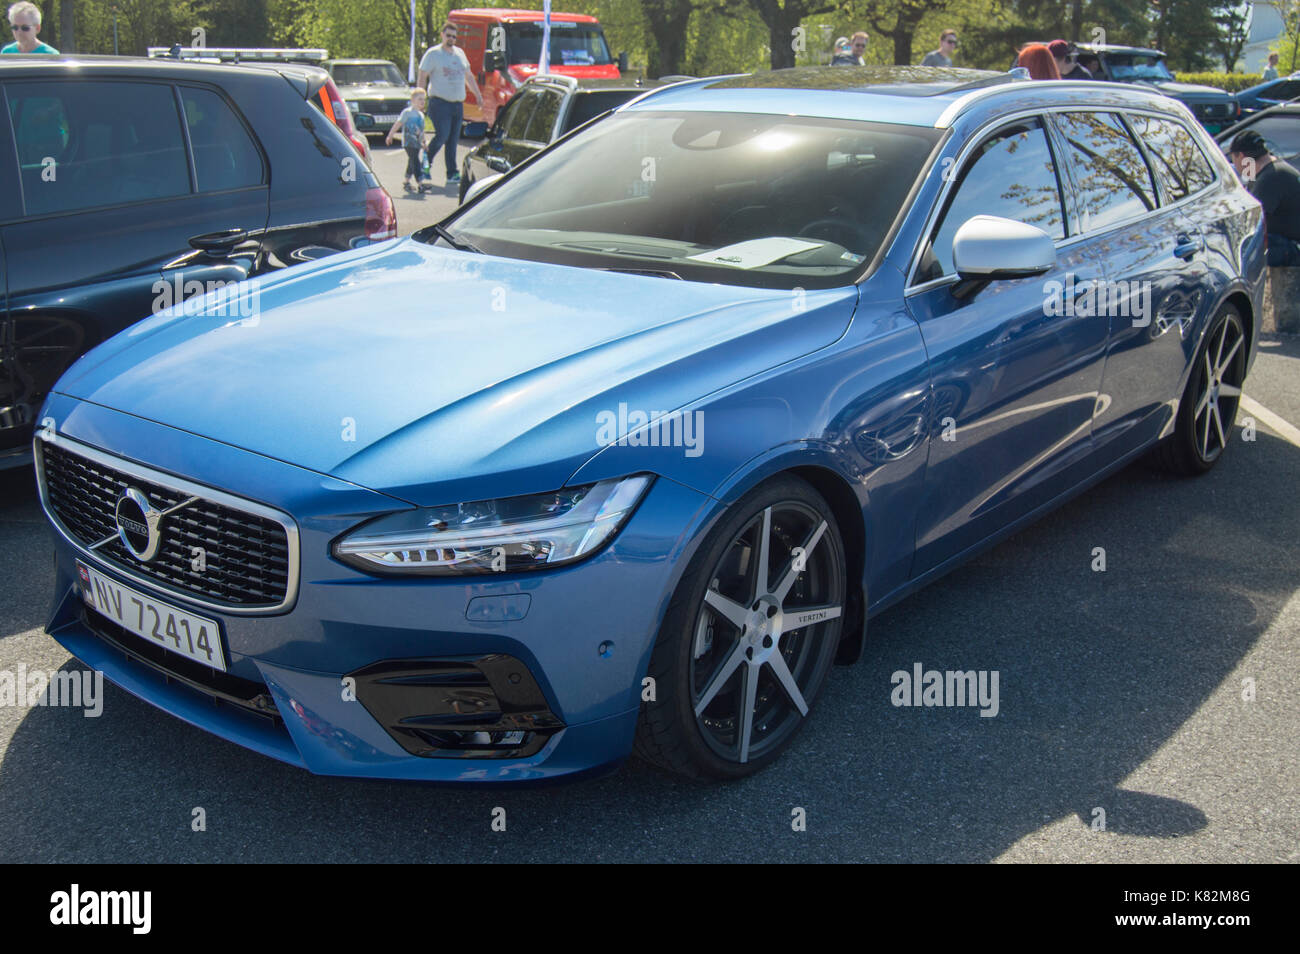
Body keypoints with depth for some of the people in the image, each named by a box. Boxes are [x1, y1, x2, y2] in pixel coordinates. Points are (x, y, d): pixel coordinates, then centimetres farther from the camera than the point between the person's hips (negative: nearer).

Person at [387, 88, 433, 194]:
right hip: (408, 142, -8)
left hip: (417, 143, 8)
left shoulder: (421, 114, 17)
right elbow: (398, 124, -7)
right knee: (415, 161, -14)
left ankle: (406, 181, 25)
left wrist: (423, 143, 27)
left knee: (412, 162, 13)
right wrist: (390, 135, -9)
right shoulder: (407, 112, -6)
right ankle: (421, 182, -23)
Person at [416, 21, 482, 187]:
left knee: (453, 140, 4)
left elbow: (468, 76, 27)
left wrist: (478, 94, 23)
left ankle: (452, 174, 6)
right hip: (440, 103, -6)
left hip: (458, 104, 6)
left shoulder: (460, 53, 17)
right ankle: (426, 163, 6)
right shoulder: (433, 54, -1)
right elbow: (422, 77, -3)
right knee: (442, 136, -16)